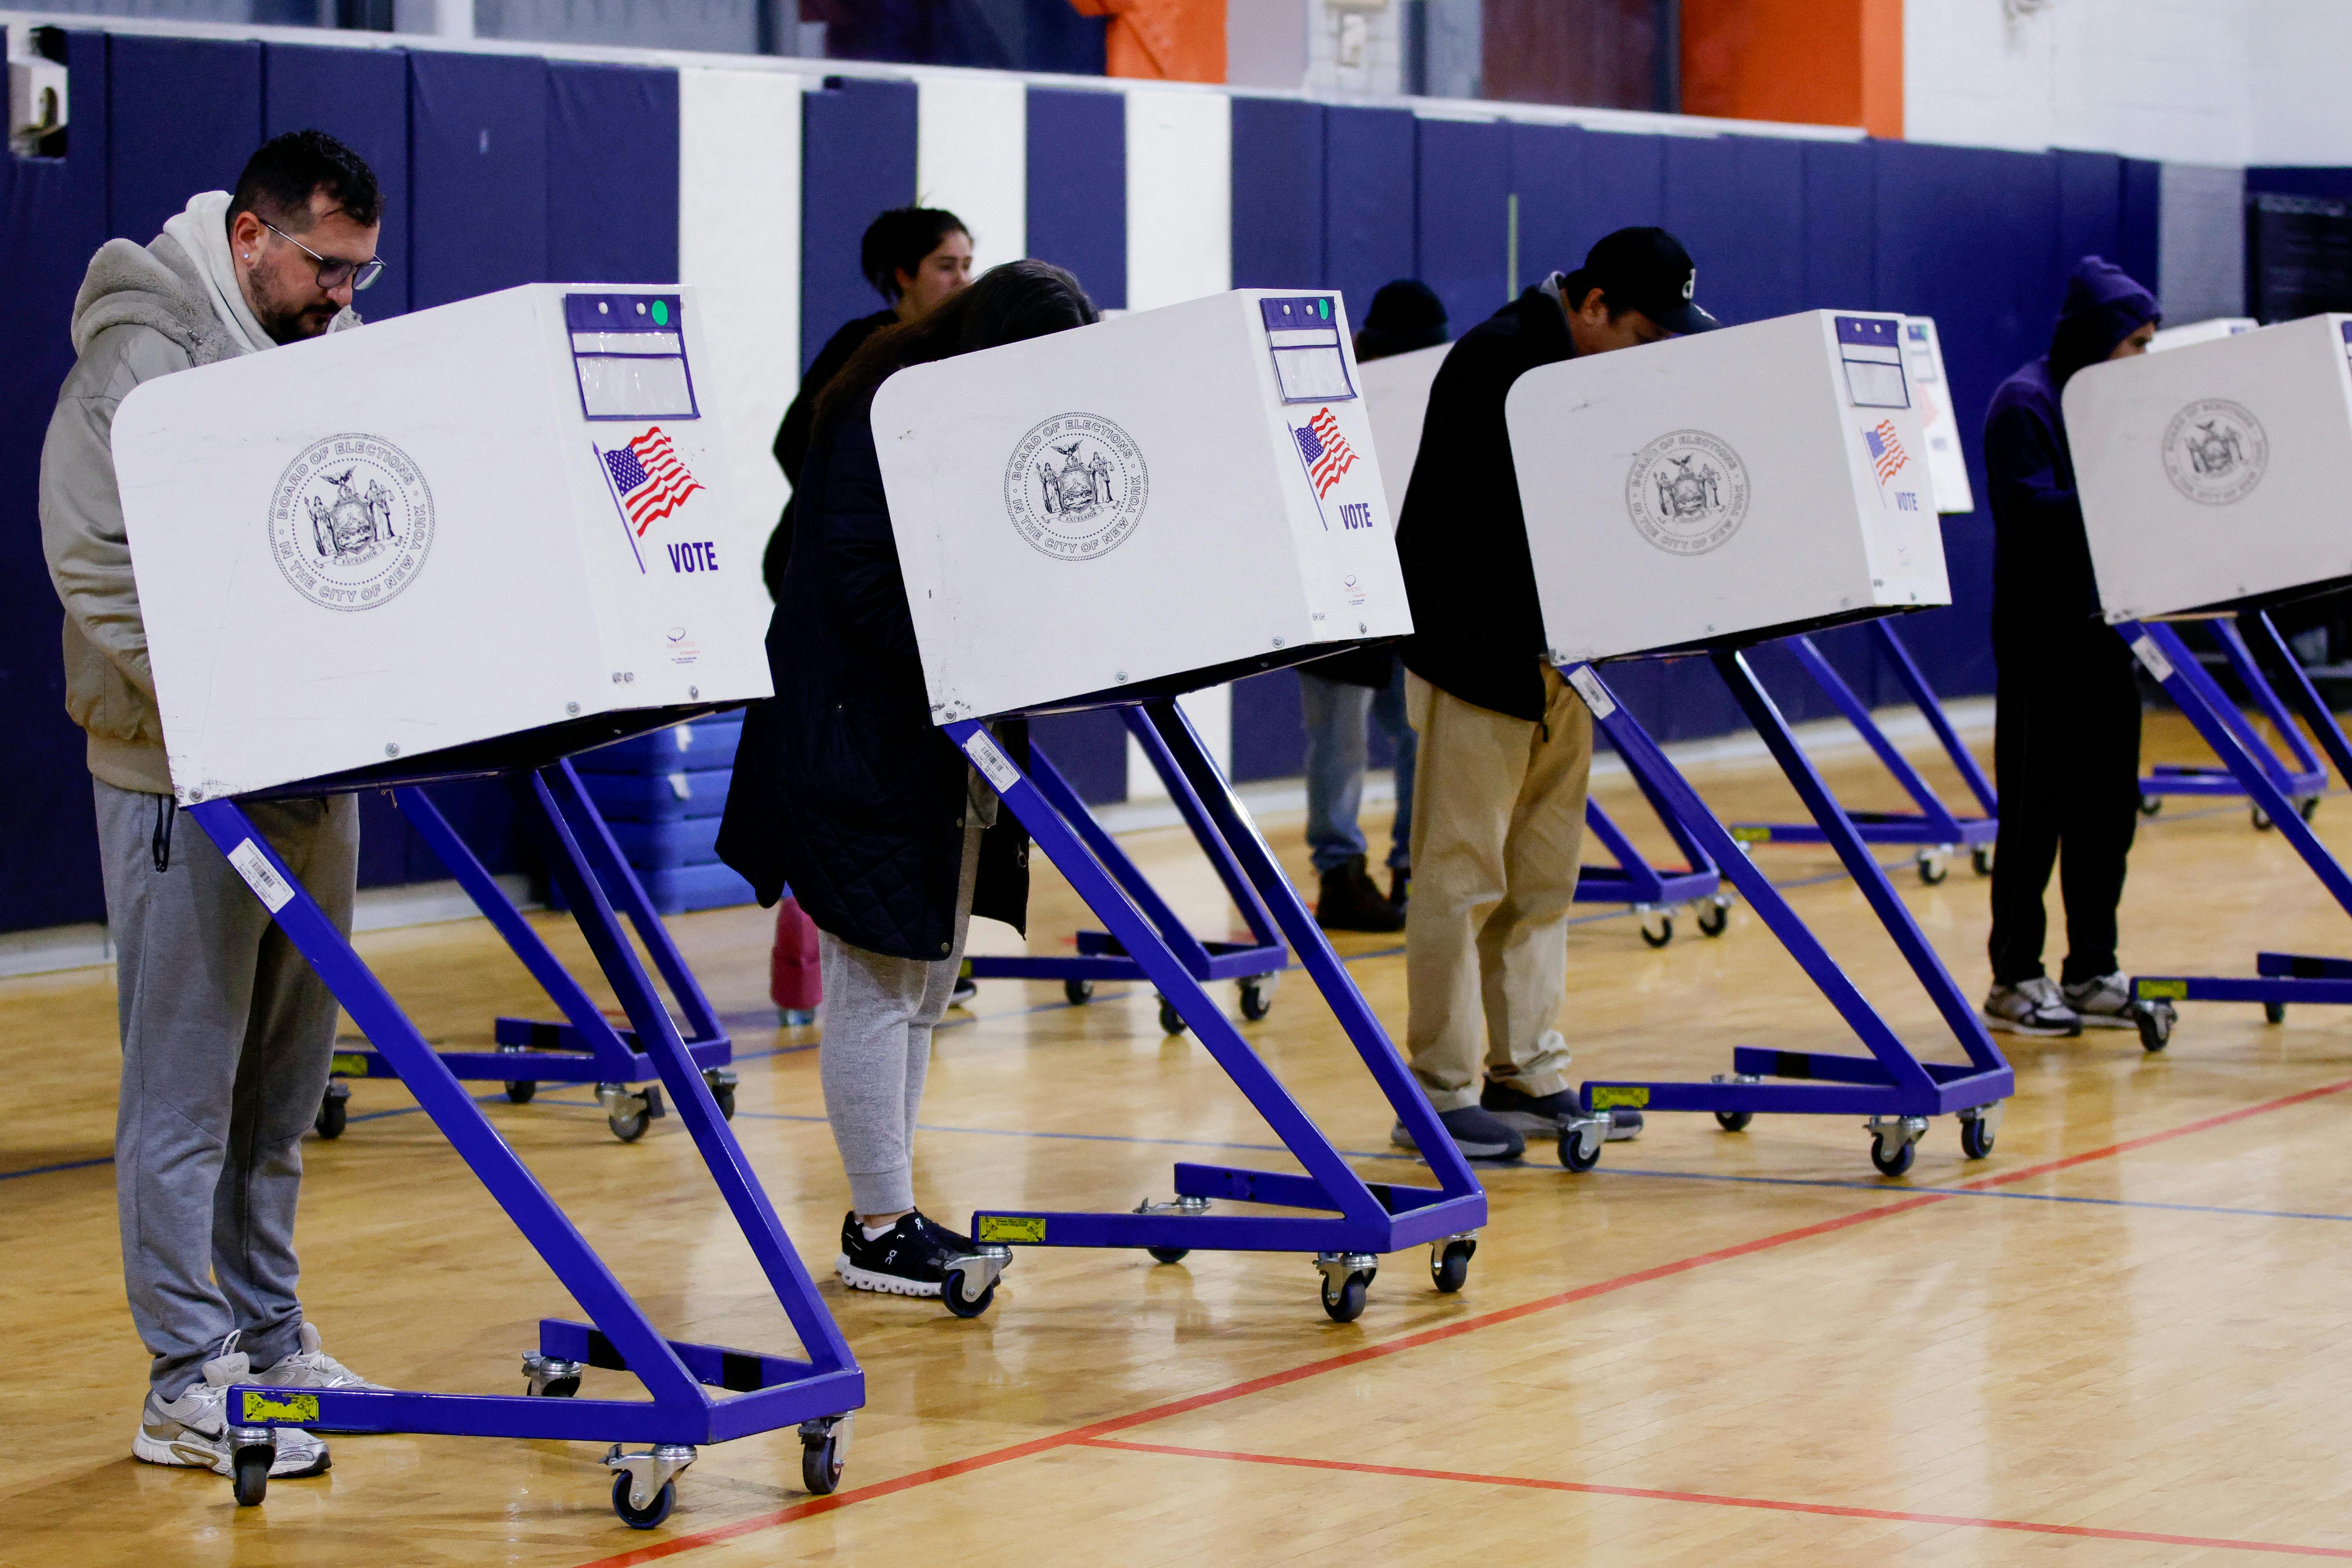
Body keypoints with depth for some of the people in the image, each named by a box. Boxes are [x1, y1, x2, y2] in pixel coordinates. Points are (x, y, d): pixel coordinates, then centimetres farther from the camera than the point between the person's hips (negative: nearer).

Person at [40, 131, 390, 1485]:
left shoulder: (336, 349, 12)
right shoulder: (143, 360, -11)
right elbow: (97, 569, -17)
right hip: (184, 775, -7)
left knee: (285, 1080, 13)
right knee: (186, 1085, -4)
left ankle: (269, 1337, 22)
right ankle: (190, 1385, 0)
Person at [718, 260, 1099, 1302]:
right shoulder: (886, 416, -15)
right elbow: (865, 582, -23)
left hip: (951, 738, 10)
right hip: (870, 737, -10)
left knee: (922, 982, 12)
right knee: (881, 977, -4)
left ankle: (891, 1211, 19)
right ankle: (879, 1228, 1)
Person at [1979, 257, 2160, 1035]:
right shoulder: (2026, 404, -10)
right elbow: (2034, 512, -20)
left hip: (2103, 624, 8)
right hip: (2042, 629, -8)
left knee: (2107, 808, 8)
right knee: (2038, 810, -3)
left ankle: (2092, 972, 15)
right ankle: (2014, 979, 3)